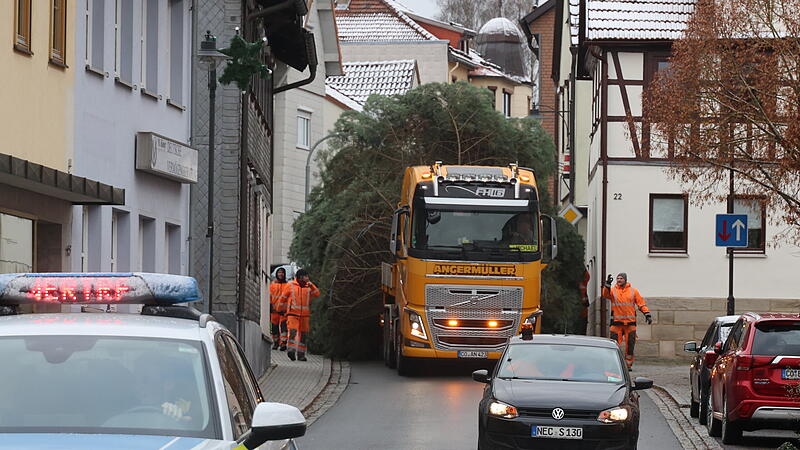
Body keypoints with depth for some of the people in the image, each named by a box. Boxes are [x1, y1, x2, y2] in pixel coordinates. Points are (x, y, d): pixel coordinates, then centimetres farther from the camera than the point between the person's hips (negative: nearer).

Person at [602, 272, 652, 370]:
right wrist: (607, 284, -27)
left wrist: (647, 314, -1)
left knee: (630, 344, 3)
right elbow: (605, 295, -13)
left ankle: (628, 364, 12)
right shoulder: (613, 290, 7)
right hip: (616, 323, -1)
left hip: (630, 322, 1)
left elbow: (641, 303, 8)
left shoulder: (633, 291, 9)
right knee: (616, 344, -4)